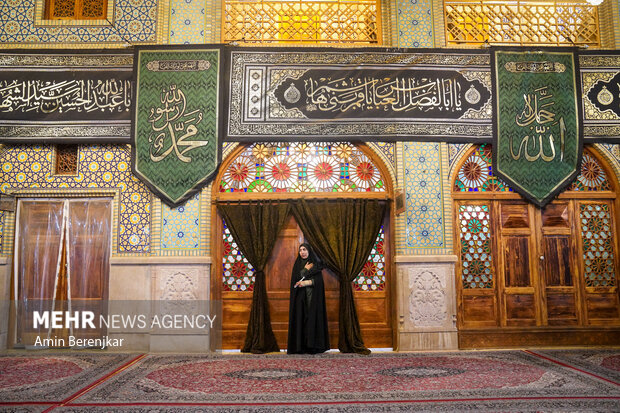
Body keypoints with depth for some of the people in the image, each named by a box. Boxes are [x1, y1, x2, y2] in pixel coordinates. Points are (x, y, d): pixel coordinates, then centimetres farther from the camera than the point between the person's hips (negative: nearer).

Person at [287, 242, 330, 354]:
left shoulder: (316, 264, 5)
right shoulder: (297, 264, 10)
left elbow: (319, 280, -5)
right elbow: (295, 279, -4)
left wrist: (307, 282, -17)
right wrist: (306, 269, -5)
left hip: (313, 296, -1)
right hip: (300, 297, 1)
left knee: (313, 319, -6)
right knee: (300, 319, -4)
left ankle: (312, 346, -2)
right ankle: (300, 346, -2)